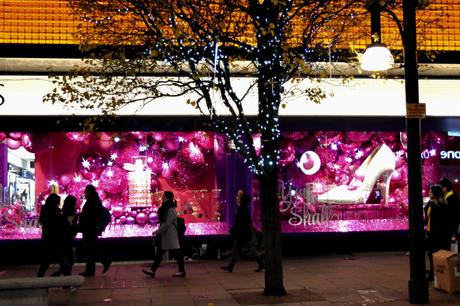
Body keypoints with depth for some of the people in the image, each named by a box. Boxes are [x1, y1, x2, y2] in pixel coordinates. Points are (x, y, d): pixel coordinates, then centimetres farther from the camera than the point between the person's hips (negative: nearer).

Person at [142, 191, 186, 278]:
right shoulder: (165, 208, 12)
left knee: (176, 253, -1)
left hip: (170, 234, -10)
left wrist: (158, 231, -19)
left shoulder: (171, 210, -17)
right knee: (159, 252, 7)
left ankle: (182, 271, 8)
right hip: (164, 234, 10)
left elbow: (167, 223, -21)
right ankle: (153, 270, 8)